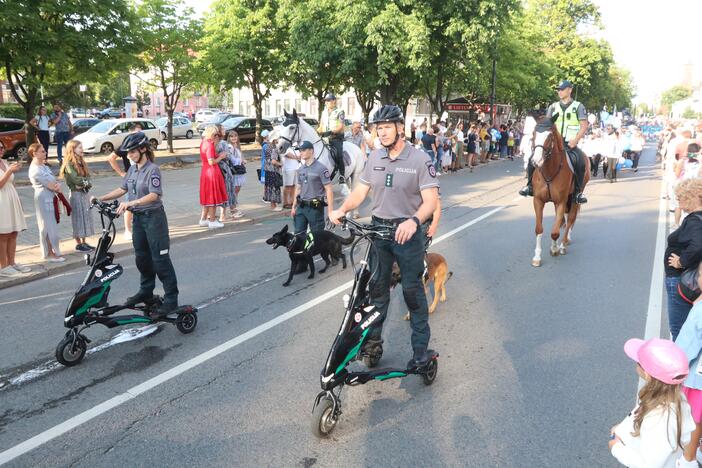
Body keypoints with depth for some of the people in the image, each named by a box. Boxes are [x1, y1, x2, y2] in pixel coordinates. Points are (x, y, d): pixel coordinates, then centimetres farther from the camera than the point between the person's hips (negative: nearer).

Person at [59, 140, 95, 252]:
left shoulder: (82, 162, 12)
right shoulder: (69, 163, -10)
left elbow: (88, 177, 4)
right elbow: (75, 179, -19)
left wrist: (84, 183, -12)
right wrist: (86, 180, -6)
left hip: (85, 193, 7)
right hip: (76, 194, -7)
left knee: (85, 217, 10)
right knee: (78, 218, -2)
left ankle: (84, 242, 18)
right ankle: (78, 243, 6)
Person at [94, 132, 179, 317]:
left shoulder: (152, 170, -15)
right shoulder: (132, 169, 10)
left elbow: (154, 195, -26)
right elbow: (122, 189, 14)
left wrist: (131, 203, -35)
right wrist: (101, 198, 4)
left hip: (153, 217, -8)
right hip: (138, 217, 8)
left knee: (160, 259, -6)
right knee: (141, 257, 17)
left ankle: (171, 299, -1)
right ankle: (146, 291, 34)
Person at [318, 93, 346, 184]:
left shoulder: (339, 112, -3)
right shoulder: (324, 112, 16)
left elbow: (340, 127, -13)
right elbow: (321, 126, 21)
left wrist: (330, 132, -26)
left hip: (337, 138, -6)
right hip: (325, 138, 6)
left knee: (338, 155, -14)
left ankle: (342, 176, -7)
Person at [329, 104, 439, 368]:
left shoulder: (420, 159, -11)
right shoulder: (375, 157, 5)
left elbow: (430, 200, -19)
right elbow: (360, 191, 6)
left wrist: (414, 221, -38)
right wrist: (342, 210, -13)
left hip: (408, 232, -5)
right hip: (379, 229, 5)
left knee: (412, 290, 2)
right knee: (377, 286, 14)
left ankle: (421, 348, 13)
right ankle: (373, 337, 28)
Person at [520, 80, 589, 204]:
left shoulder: (578, 106, 4)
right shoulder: (553, 106, 13)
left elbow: (584, 126, -1)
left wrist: (575, 140, -15)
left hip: (570, 144, -4)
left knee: (580, 161, -32)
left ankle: (579, 191, -19)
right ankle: (530, 186, 3)